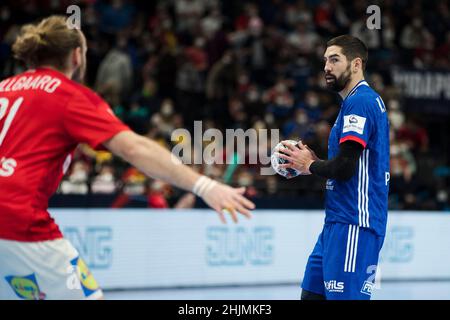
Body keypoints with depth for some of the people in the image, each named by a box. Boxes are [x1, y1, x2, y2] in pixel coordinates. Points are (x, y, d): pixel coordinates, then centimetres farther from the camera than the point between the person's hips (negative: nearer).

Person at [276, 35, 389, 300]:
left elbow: (344, 167, -20)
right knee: (312, 292, 13)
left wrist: (310, 165, -2)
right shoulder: (369, 100, 20)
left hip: (352, 223, -11)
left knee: (344, 296, -11)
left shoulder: (359, 102, -12)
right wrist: (315, 163, 13)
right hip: (338, 221, 11)